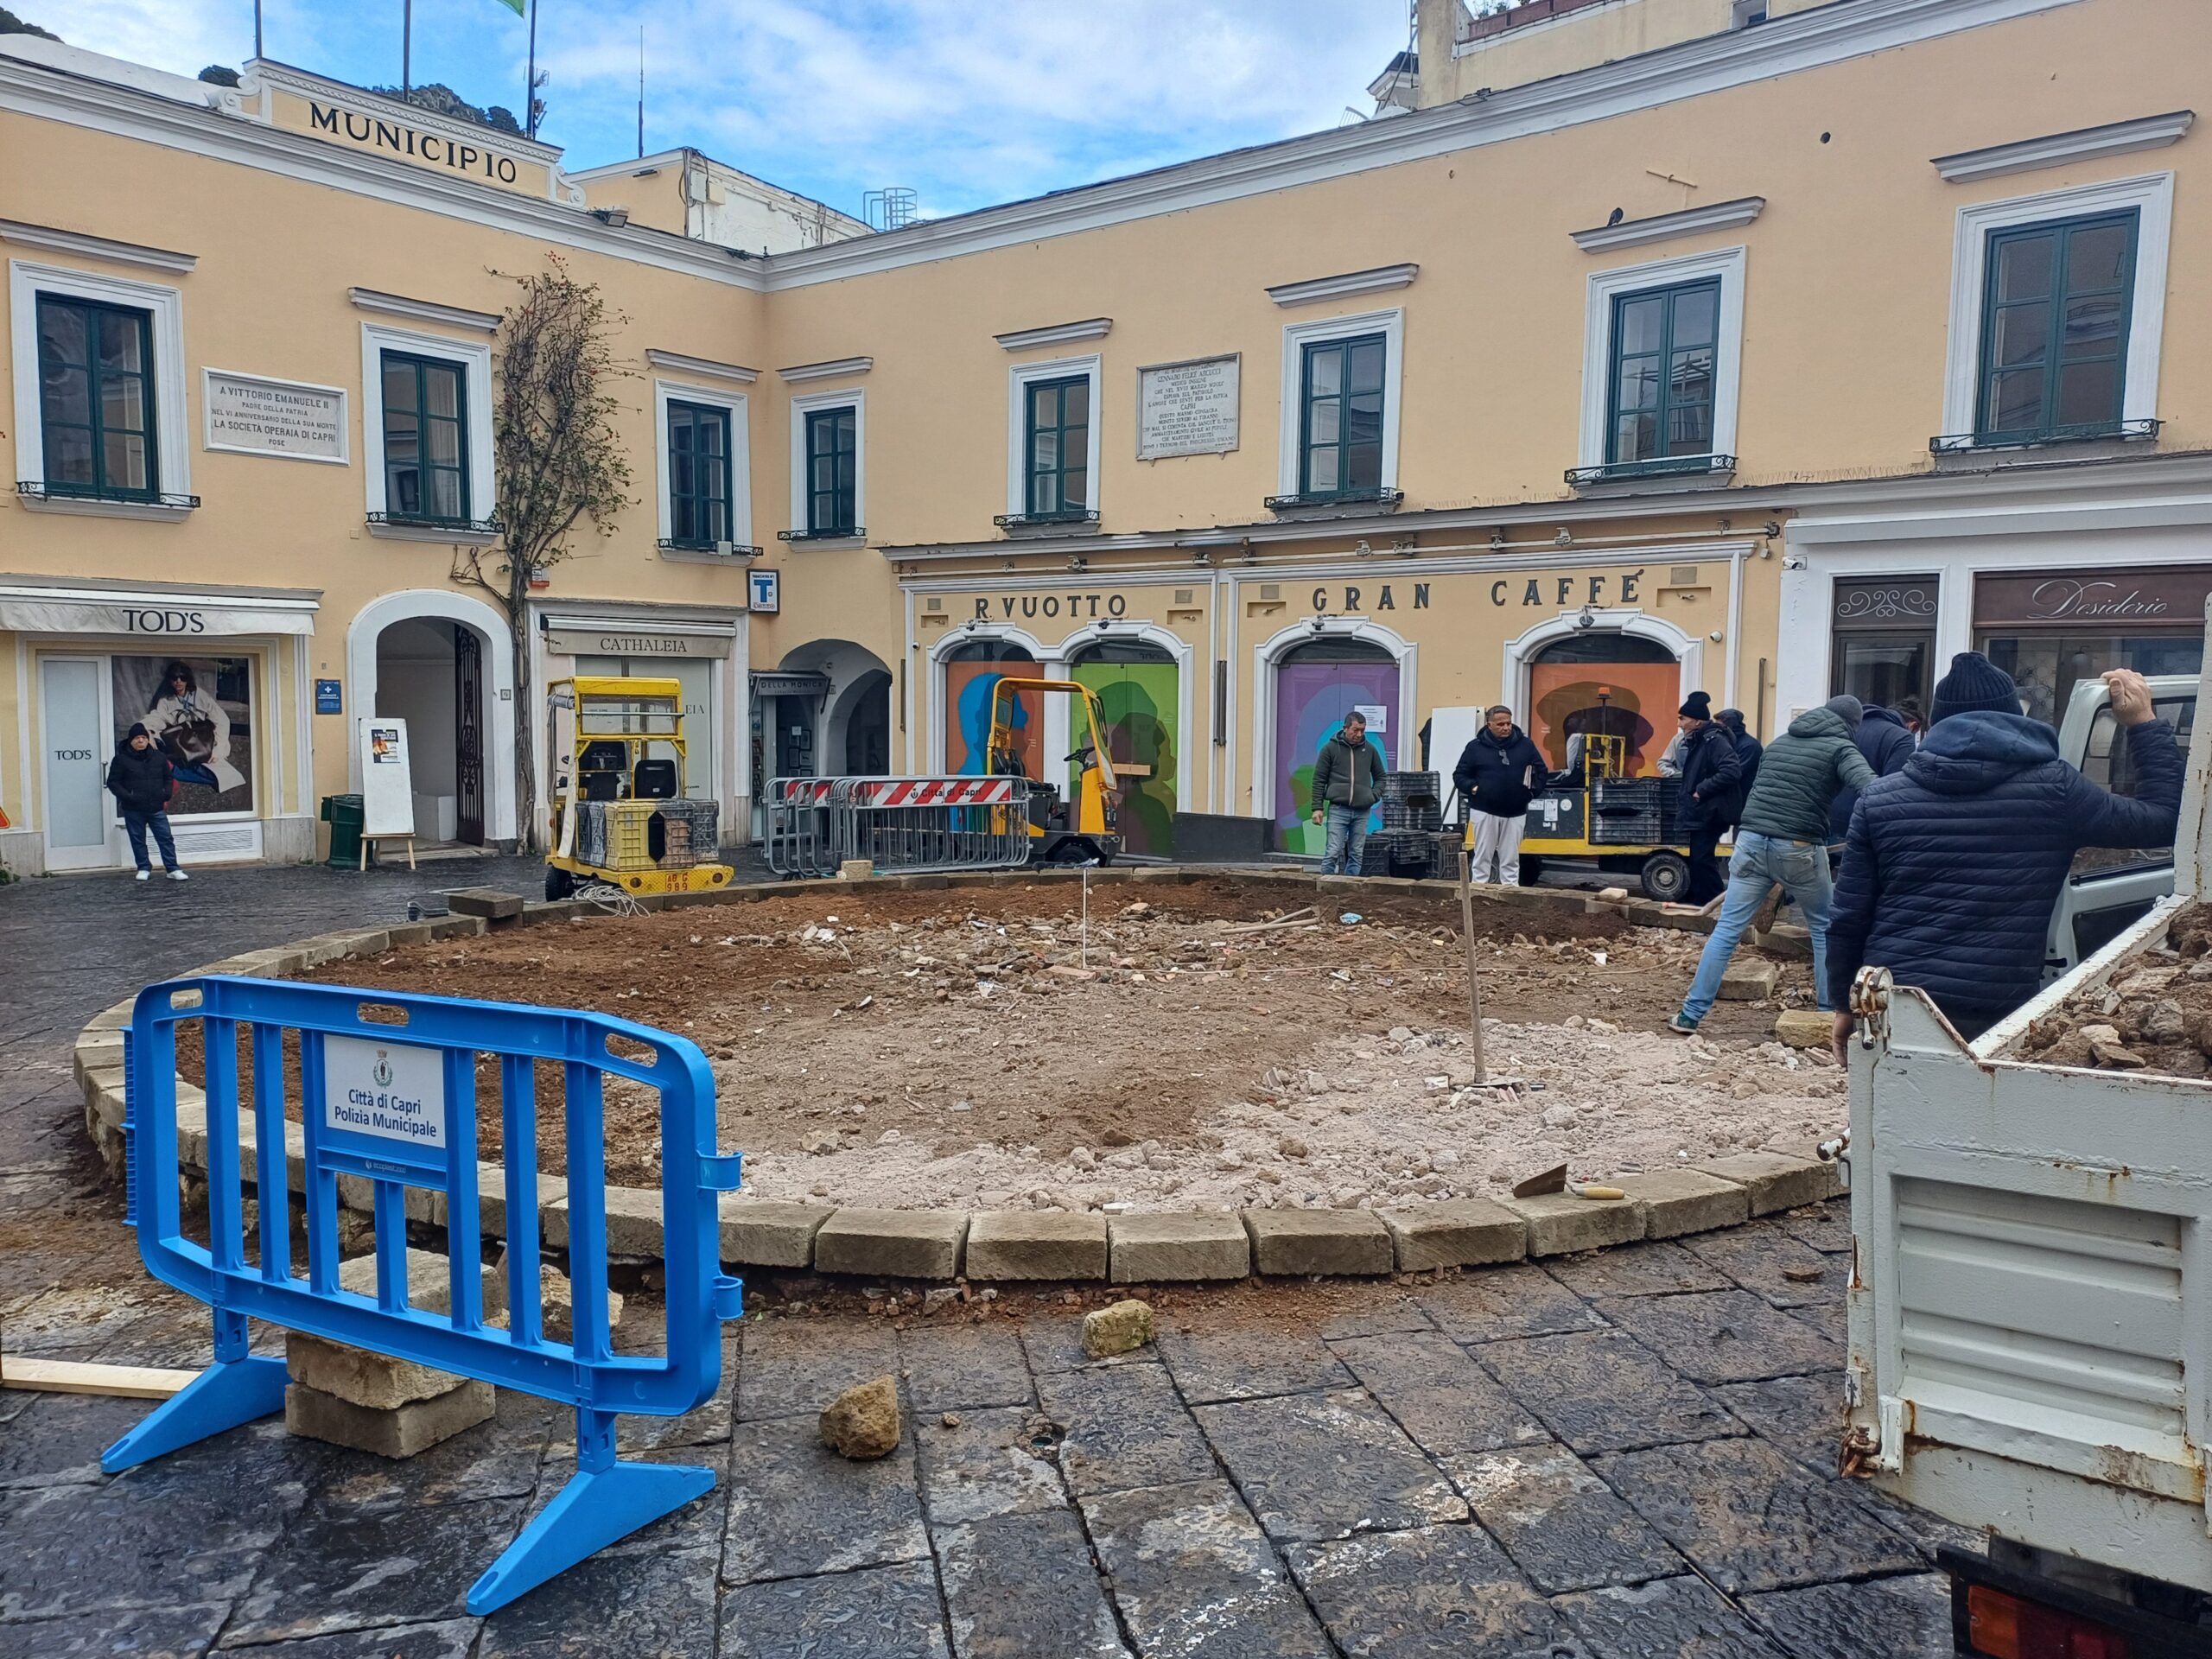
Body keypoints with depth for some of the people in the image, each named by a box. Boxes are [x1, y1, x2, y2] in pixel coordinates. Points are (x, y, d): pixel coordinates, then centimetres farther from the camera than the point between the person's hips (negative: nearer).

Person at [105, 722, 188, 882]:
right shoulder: (122, 759, -4)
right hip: (133, 810, -2)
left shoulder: (159, 757, 6)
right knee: (138, 840, 6)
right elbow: (113, 782, -1)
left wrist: (166, 797, 4)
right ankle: (144, 869, 17)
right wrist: (126, 796, -14)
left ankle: (173, 869, 2)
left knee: (165, 838, -1)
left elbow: (168, 777, 17)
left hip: (157, 808, 2)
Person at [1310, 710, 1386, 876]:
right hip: (1338, 809, -3)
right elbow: (1319, 780, 1)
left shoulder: (1370, 750, 10)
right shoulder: (1331, 748, 1)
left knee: (1356, 855, 5)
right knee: (1332, 853, -8)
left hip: (1362, 811, 3)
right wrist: (1317, 808, -5)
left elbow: (1380, 777, 20)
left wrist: (1374, 795, 2)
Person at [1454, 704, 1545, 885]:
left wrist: (1533, 791, -6)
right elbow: (1459, 775, 5)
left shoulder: (1525, 745, 5)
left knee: (1511, 859, 8)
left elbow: (1542, 772, 11)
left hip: (1515, 813, 2)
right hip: (1484, 812, -2)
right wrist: (1473, 788, -13)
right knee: (1482, 857, 3)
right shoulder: (1476, 747, 1)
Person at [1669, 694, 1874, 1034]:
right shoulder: (1840, 748, 1)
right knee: (1825, 929, 16)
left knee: (1726, 929, 4)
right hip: (1799, 849, -4)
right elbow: (1870, 786, -17)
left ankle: (1691, 1015, 1)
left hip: (1751, 840, 4)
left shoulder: (1778, 742, 19)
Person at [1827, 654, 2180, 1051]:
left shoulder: (1879, 799, 2)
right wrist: (2144, 724, 22)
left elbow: (1847, 920, 2)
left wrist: (1844, 1004, 14)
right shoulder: (2053, 790, -1)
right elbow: (2165, 818, 13)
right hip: (1995, 1019, -1)